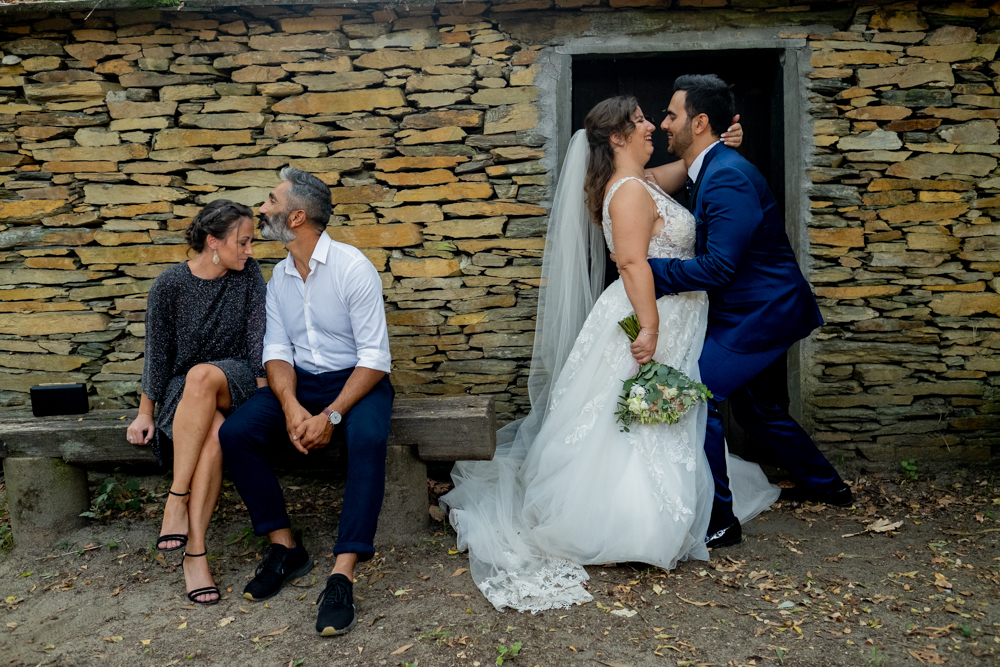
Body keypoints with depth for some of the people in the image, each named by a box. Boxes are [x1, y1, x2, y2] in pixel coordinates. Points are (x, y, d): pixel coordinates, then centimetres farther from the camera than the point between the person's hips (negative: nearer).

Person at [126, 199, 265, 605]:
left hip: (234, 380, 1)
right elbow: (157, 353, 0)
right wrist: (145, 413, 2)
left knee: (202, 376, -36)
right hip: (183, 390, 0)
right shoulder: (170, 285, -7)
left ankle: (177, 498, -30)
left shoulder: (248, 274, -2)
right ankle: (195, 551, -31)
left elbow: (256, 336, -3)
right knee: (213, 428, -35)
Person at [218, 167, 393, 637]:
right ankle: (286, 547, -6)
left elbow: (375, 358, -16)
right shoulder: (278, 277, 7)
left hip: (357, 380, -5)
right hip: (300, 383, 5)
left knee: (368, 439, -36)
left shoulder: (353, 267, -13)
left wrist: (330, 415, -26)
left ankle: (342, 575, -32)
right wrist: (291, 406, -18)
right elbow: (277, 351, 3)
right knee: (234, 432, -19)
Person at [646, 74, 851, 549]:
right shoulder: (710, 170, 9)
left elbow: (718, 267, -29)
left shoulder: (728, 177, -23)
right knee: (754, 406, 22)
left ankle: (716, 521, -1)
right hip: (762, 309, 11)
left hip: (761, 313, -11)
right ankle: (823, 484, 42)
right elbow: (708, 251, 13)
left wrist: (648, 269, -25)